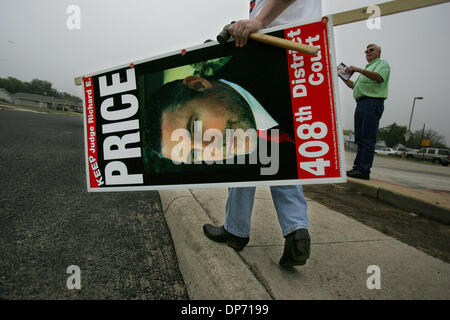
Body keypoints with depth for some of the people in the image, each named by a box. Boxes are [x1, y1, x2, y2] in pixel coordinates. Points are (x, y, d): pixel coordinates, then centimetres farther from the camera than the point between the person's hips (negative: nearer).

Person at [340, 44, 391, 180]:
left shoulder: (383, 63, 7)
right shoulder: (368, 68, 33)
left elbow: (379, 78, -15)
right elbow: (355, 86, 30)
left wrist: (359, 70, -17)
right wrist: (343, 77, 21)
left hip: (372, 103, -9)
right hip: (361, 103, 9)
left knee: (367, 139, -14)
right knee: (360, 139, 4)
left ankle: (364, 171, -15)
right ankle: (357, 168, 6)